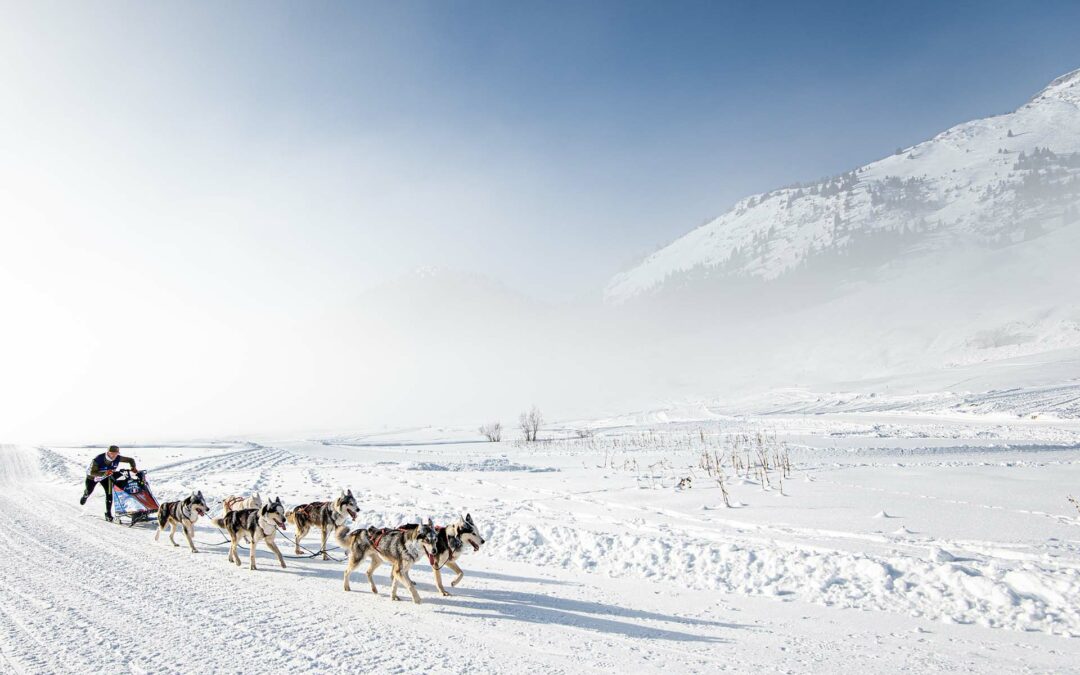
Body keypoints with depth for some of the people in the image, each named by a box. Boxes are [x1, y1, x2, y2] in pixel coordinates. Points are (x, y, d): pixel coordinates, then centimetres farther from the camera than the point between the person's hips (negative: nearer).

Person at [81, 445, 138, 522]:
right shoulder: (98, 459, -42)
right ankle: (85, 495, 65)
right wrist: (104, 473, -59)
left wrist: (133, 468, -37)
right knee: (89, 491, 26)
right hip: (92, 476, -2)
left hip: (105, 477, 2)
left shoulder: (117, 458, -31)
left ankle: (108, 513, -3)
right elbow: (92, 472, -44)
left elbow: (130, 460, -18)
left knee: (109, 493, -15)